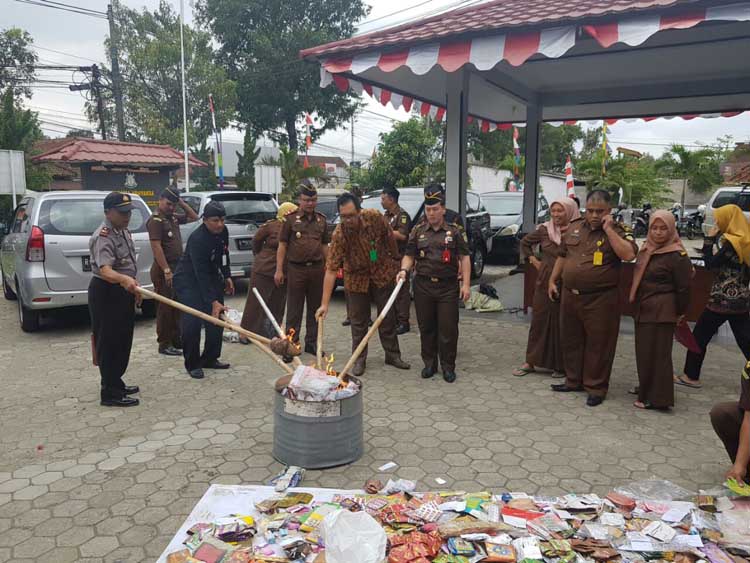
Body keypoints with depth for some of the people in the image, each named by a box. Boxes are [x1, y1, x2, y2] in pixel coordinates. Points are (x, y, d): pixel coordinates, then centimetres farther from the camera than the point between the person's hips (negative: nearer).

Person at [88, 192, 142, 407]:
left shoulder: (123, 231, 10)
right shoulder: (103, 238, -21)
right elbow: (104, 270, -37)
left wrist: (134, 287, 23)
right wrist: (124, 280, -55)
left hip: (123, 291, 10)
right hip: (106, 294, -10)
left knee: (123, 341, 17)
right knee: (109, 343, -5)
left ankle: (116, 383, 31)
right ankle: (110, 394, 2)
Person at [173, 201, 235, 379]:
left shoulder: (223, 232, -6)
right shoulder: (197, 239, -29)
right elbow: (201, 274, -32)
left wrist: (227, 276, 11)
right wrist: (213, 301, -36)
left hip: (212, 279, 8)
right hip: (188, 281, -8)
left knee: (216, 319, 7)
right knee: (192, 322, -15)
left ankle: (210, 359, 20)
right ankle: (192, 364, 0)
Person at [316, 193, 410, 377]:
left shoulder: (375, 217, -23)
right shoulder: (339, 235, -28)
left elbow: (389, 238, -4)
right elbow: (331, 270, -30)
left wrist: (395, 261, 8)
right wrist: (324, 304, -34)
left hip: (383, 274, 2)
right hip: (357, 278, -1)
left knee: (388, 317, 12)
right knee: (358, 320, 7)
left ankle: (392, 355, 27)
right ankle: (359, 359, 22)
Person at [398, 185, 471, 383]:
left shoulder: (455, 231, 2)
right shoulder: (417, 231, 8)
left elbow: (464, 258, 1)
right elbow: (409, 255, 10)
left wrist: (465, 284, -7)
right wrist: (404, 270, -12)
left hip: (448, 287, -2)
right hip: (423, 286, 2)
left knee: (448, 328, 1)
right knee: (426, 327, 10)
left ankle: (448, 366, 15)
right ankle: (430, 363, 24)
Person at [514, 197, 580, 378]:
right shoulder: (545, 230, 3)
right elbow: (525, 242, 18)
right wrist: (532, 260, 11)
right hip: (544, 283, 3)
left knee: (561, 324, 4)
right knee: (538, 320, 8)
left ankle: (560, 365, 17)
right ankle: (530, 362, 17)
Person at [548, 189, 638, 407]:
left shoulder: (617, 231, -6)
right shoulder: (574, 227, 8)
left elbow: (629, 254, -24)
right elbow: (562, 256, 19)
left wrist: (608, 229, -20)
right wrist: (552, 280, 18)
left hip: (601, 299, -5)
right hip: (570, 295, 5)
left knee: (598, 344, 2)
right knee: (571, 340, 15)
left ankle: (596, 387, 14)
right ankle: (573, 380, 30)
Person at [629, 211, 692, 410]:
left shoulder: (677, 256, -14)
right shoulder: (647, 250, 10)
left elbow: (684, 287, -12)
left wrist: (681, 313, -5)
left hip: (662, 312, -8)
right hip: (643, 309, 8)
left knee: (657, 353, -3)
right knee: (644, 351, 15)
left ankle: (657, 399, 6)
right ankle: (646, 389, 30)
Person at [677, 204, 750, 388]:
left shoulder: (732, 242, -15)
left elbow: (710, 264, -15)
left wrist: (709, 240, -9)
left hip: (722, 301, -8)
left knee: (699, 337, 7)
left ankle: (691, 377, 15)